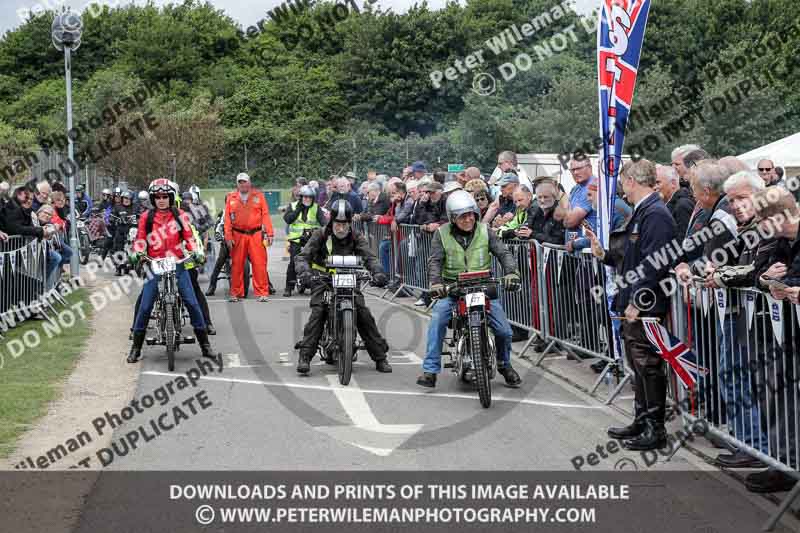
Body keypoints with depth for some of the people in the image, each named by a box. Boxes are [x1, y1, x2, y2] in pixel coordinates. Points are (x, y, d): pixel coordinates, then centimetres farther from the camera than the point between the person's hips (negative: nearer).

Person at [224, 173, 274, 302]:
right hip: (238, 236, 1)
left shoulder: (258, 196, 7)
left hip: (256, 235, -1)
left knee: (259, 264, -6)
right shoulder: (231, 198, 10)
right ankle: (235, 293, 14)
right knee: (237, 265, 5)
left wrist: (269, 233, -4)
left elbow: (265, 215, 3)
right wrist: (228, 236, -1)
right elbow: (227, 218, 7)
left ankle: (262, 293, -2)